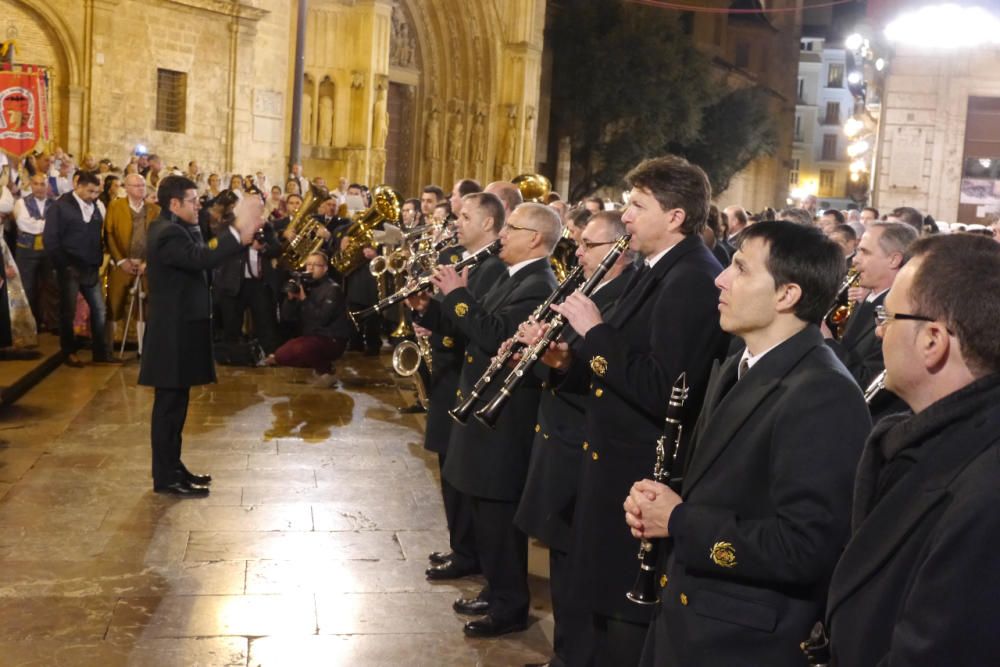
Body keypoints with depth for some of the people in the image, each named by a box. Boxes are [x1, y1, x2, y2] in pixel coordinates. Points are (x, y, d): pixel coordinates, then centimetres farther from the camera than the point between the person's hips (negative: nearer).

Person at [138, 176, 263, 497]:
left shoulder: (174, 229, 14)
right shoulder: (168, 233, -19)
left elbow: (200, 258, 10)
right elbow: (202, 258, -34)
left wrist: (240, 235, -1)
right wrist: (238, 232, -33)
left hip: (179, 331, 11)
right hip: (174, 334, -11)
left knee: (175, 405, 17)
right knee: (169, 405, -2)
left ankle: (172, 467, 26)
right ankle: (165, 477, 6)